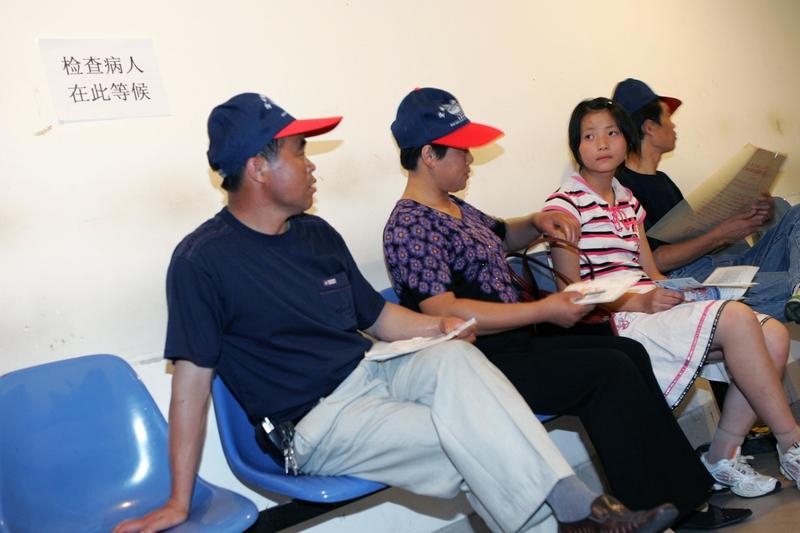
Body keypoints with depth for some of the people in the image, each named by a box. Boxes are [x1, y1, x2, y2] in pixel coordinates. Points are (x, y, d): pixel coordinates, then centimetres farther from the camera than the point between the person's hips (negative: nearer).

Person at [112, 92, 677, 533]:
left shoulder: (317, 233, 12)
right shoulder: (203, 260, -9)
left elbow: (379, 317, 18)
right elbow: (193, 377, -11)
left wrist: (439, 324, -4)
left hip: (372, 373, 6)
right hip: (317, 424, -5)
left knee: (455, 359, -25)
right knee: (462, 437, -25)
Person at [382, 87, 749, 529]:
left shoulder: (455, 209, 16)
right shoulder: (409, 226, -15)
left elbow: (499, 237, 36)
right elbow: (445, 313, -24)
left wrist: (537, 223, 12)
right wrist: (544, 310, -22)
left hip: (514, 345, 10)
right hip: (480, 365, -10)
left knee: (630, 352, 1)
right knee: (610, 371, -16)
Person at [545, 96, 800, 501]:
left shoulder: (628, 200, 21)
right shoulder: (564, 203, -4)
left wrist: (684, 291, -2)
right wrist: (639, 302, -19)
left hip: (650, 308, 8)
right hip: (614, 324, -8)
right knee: (736, 319, -25)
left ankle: (723, 454, -3)